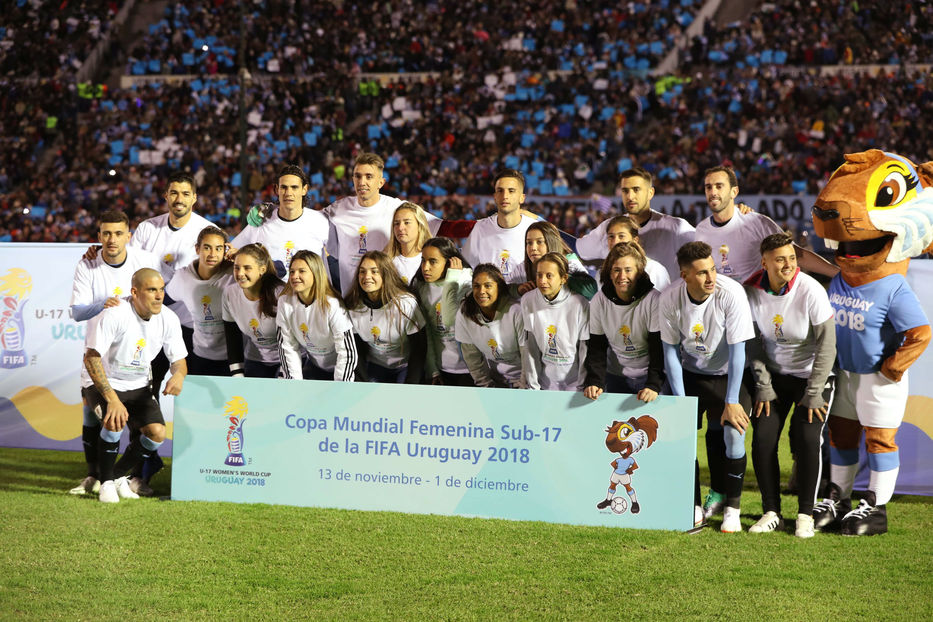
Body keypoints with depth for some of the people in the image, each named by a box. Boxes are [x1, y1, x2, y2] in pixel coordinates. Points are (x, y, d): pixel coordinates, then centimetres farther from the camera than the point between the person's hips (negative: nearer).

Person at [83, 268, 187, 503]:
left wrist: (178, 374, -23)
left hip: (138, 387, 5)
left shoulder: (169, 319, -9)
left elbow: (178, 358, 3)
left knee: (157, 433, -16)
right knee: (115, 421, -33)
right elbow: (91, 358, -24)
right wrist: (112, 399, -33)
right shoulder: (115, 314, -24)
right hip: (104, 384, -5)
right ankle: (106, 482, -10)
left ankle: (118, 475, 9)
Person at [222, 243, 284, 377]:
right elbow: (232, 338, 1)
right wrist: (238, 377, -4)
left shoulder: (280, 293, -22)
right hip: (255, 362, 4)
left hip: (287, 362, -4)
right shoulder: (230, 293, -8)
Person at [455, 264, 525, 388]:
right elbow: (472, 357, 2)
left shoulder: (516, 312, -17)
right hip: (494, 380, 3)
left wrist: (521, 390, -12)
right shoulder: (465, 314, -6)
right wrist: (487, 387, -1)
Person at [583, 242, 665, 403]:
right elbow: (597, 347, -4)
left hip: (651, 376, -3)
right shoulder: (598, 302, -8)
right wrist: (596, 382, -18)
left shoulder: (654, 300, -17)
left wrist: (654, 385, -29)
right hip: (615, 377, 3)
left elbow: (659, 348, -18)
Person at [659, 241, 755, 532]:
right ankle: (692, 507, 5)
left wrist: (732, 402, -21)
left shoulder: (731, 294, -26)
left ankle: (731, 508, 3)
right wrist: (680, 400, -10)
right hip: (689, 373, 3)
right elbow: (670, 350, -6)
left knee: (732, 434, -16)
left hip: (728, 375, -2)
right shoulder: (669, 299, -18)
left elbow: (737, 350, -21)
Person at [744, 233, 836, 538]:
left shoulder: (811, 291, -22)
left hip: (812, 375, -3)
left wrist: (813, 394, -16)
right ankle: (771, 512, 4)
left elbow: (826, 346, -16)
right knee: (763, 439, -8)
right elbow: (753, 343, -2)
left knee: (807, 439, -16)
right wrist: (763, 386, -5)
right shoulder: (751, 292, -12)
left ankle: (806, 514, -2)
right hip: (774, 374, 3)